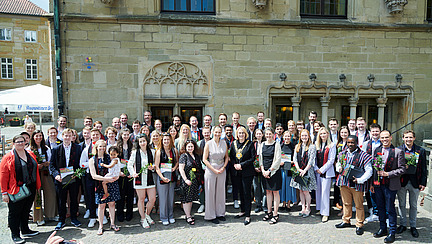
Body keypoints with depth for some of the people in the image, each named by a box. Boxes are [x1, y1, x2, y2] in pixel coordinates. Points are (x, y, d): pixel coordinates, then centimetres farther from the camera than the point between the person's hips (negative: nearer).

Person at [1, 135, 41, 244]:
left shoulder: (31, 154, 8)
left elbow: (35, 170, 16)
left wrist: (37, 186, 14)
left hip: (30, 189, 5)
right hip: (15, 191, -5)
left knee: (26, 210, 17)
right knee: (14, 213, 5)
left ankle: (25, 230, 31)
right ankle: (15, 235, 17)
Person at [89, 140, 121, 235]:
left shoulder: (109, 157, 6)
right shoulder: (92, 160, -1)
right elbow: (94, 175, -8)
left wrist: (117, 176, -9)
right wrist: (106, 179, -18)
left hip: (112, 183, 2)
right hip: (100, 185, -2)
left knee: (112, 203, 7)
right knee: (101, 205, 2)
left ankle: (112, 224, 20)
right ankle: (101, 226, 16)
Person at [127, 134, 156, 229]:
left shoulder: (152, 152, 6)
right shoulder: (135, 152, 0)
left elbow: (155, 163, 16)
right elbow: (130, 165, 2)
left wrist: (153, 167, -5)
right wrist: (133, 173, -14)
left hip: (150, 178, 2)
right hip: (139, 178, -2)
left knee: (153, 199, 2)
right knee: (141, 199, 5)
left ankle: (147, 215, 29)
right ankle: (143, 219, 21)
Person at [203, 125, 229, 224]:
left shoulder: (224, 143, 4)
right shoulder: (208, 144, -6)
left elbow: (226, 157, 12)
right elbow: (204, 159, -7)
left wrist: (223, 167, -4)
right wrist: (214, 169, -11)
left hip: (222, 170, 3)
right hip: (211, 170, -3)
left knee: (221, 192, 10)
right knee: (211, 193, 3)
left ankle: (220, 213, 23)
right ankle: (211, 215, 14)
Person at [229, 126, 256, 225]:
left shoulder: (250, 144, -4)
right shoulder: (233, 143, 8)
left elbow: (253, 158, -7)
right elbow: (231, 156, 12)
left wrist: (242, 165, -13)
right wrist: (235, 165, -6)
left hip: (247, 172, -4)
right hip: (236, 172, 4)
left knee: (246, 193, -2)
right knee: (241, 192, 14)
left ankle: (247, 215, 6)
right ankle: (243, 211, 28)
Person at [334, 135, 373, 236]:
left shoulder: (363, 155, -10)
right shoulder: (342, 154, 5)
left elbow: (369, 171, -10)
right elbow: (338, 163, 21)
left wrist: (359, 180, -20)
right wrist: (339, 168, -3)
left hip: (357, 184, -4)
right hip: (344, 182, 5)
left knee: (359, 205, 6)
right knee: (346, 203, 17)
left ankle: (359, 225, 21)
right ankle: (346, 221, 33)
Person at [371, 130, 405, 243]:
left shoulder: (398, 152, -7)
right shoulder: (376, 150, 7)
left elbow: (402, 169, -7)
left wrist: (387, 174, -17)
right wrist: (372, 183, 8)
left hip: (390, 185, -5)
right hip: (377, 184, 5)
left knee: (390, 209, 3)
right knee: (380, 207, 14)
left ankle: (392, 233, 17)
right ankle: (383, 229, 29)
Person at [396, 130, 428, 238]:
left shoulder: (421, 151, 0)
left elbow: (424, 168, 2)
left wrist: (423, 183, -3)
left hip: (415, 182, 0)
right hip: (401, 181, 0)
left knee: (413, 205, 12)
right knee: (402, 205, 11)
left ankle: (413, 226, 25)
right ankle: (402, 225, 25)